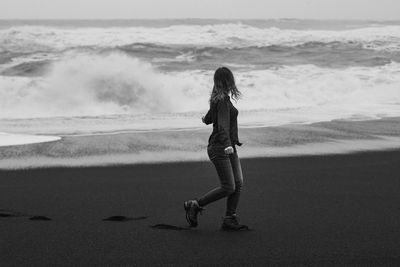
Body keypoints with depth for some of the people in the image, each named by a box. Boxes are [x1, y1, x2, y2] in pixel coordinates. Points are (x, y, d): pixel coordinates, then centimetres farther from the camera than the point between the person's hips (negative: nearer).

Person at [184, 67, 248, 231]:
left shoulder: (218, 99, 12)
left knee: (238, 184, 0)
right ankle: (194, 205, 1)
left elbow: (208, 119, 27)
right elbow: (223, 125, -29)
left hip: (229, 148, 9)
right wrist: (227, 145, -43)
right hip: (219, 148, -9)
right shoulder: (222, 100, -15)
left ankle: (229, 220, 2)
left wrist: (205, 119, 52)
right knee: (228, 188, -12)